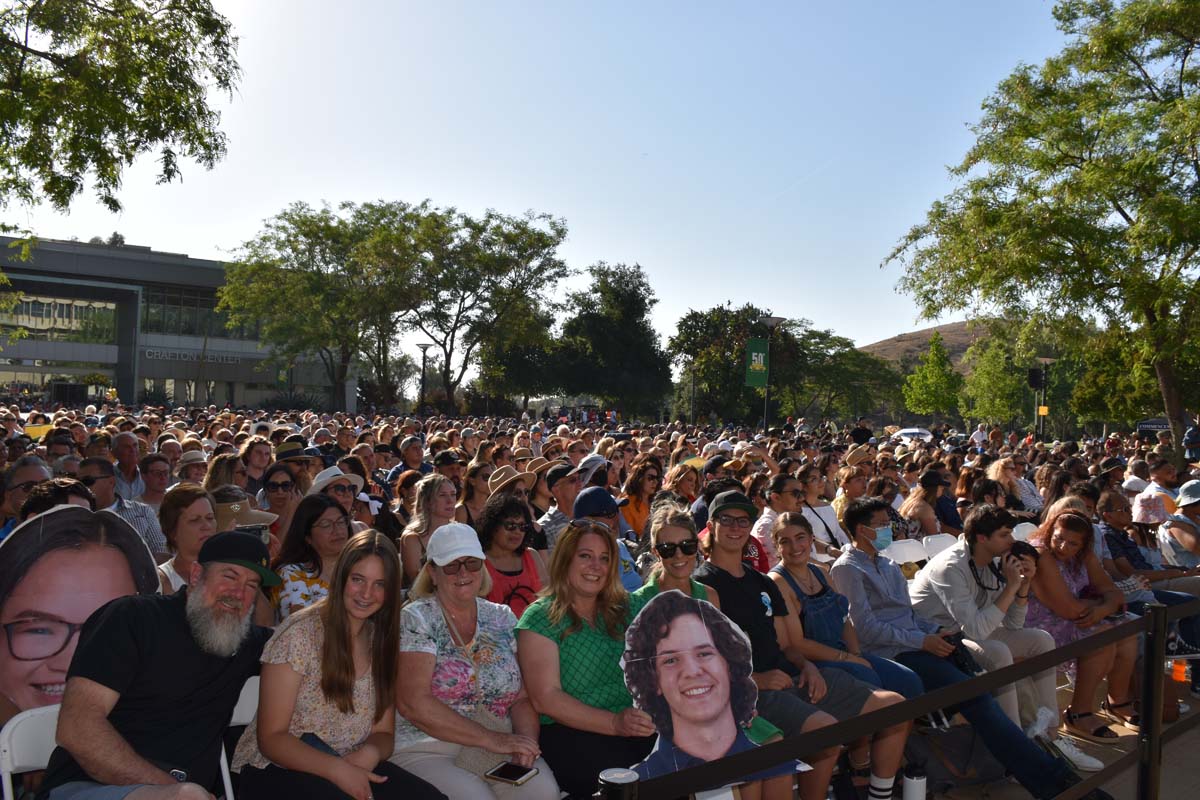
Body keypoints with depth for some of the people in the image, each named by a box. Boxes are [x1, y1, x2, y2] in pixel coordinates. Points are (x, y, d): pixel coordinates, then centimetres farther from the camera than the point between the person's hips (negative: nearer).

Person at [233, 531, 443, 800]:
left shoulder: (381, 641, 5)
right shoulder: (298, 634, -12)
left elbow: (383, 732, 7)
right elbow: (271, 738, -12)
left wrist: (371, 753, -17)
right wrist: (338, 768, -26)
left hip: (353, 767, 5)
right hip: (278, 771, -5)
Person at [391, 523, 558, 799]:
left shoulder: (502, 618, 11)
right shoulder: (415, 620, -4)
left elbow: (523, 697, 9)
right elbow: (412, 703, -15)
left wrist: (525, 739, -13)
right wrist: (491, 739, -18)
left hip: (499, 746, 3)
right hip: (428, 751, -3)